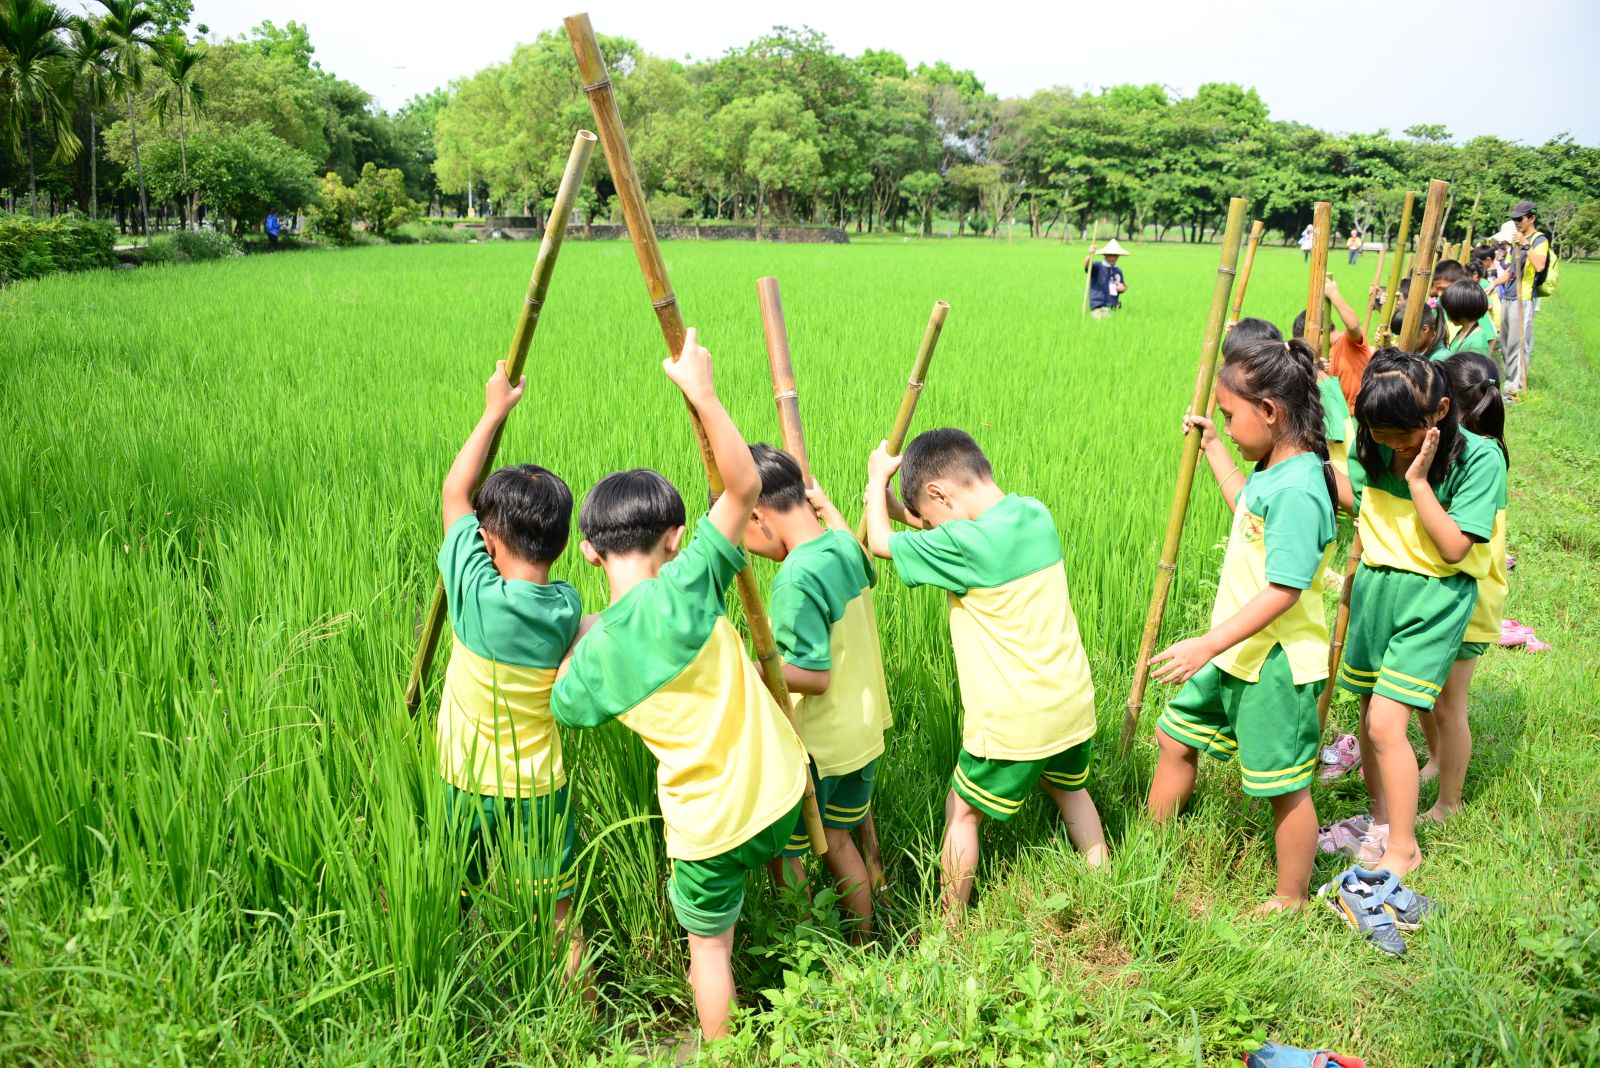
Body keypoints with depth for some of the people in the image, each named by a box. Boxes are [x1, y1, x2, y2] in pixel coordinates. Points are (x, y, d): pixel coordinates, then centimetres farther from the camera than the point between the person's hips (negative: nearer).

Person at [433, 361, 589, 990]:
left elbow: (455, 491, -10)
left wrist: (495, 412, -3)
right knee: (561, 911, 13)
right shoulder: (567, 607, -12)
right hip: (541, 788, 2)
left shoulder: (477, 595, -21)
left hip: (468, 785, -1)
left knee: (449, 903, 19)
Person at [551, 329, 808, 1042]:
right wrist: (701, 391, -26)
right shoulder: (685, 588, -20)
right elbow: (744, 484, -22)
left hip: (709, 822, 0)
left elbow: (562, 709, 9)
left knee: (709, 942, 22)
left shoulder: (594, 656, -13)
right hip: (780, 791, 0)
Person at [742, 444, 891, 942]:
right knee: (838, 841, 23)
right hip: (863, 733, 8)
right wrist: (825, 504, 24)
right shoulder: (846, 546, -4)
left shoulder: (797, 578, -27)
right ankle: (862, 944, 36)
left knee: (783, 851, 12)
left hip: (814, 748, -8)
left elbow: (814, 675, -27)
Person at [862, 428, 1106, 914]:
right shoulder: (1035, 514, -2)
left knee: (963, 811, 13)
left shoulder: (965, 545, -23)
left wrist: (877, 478, 5)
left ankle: (949, 924, 23)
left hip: (1015, 723, -7)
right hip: (1074, 704, 7)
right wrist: (898, 506, 9)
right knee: (1071, 791, 30)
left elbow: (880, 542, -10)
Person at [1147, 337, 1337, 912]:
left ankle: (1290, 900, 24)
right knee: (1175, 735, 20)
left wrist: (1209, 644, -33)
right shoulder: (1273, 471, 5)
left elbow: (1283, 591, -30)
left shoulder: (1297, 489, -26)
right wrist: (1213, 450, 27)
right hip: (1237, 652, 10)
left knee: (1285, 786, 6)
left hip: (1277, 665, -10)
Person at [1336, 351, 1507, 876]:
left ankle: (1403, 848, 6)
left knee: (1385, 721, -11)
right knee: (1370, 713, 12)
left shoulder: (1479, 459, -16)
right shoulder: (1375, 445, -1)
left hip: (1433, 599, -5)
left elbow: (1453, 547, -20)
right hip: (1374, 586, 6)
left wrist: (1416, 479, -23)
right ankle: (1381, 817, 34)